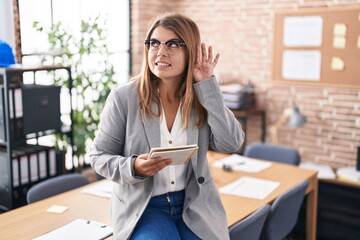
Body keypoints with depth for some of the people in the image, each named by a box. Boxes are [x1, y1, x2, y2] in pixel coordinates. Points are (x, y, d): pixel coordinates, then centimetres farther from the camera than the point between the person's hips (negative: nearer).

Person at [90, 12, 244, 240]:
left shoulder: (204, 96, -1)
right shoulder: (124, 97, -8)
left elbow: (231, 144, -14)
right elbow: (100, 156, -3)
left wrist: (207, 84, -15)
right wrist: (133, 168, -23)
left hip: (195, 204, 2)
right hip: (141, 205, -2)